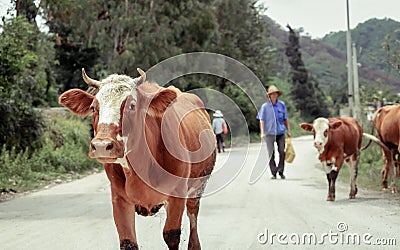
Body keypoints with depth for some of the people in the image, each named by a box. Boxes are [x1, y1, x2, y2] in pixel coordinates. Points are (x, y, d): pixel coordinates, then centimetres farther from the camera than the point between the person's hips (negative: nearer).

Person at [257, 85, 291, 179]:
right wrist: (262, 132, -7)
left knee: (282, 152, -2)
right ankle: (273, 173, 6)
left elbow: (285, 119, 13)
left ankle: (281, 171, 11)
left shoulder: (281, 105, 6)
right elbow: (262, 120, 1)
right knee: (271, 153, -3)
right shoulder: (265, 106, 0)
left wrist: (288, 131, 12)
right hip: (269, 133, -2)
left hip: (280, 132, 2)